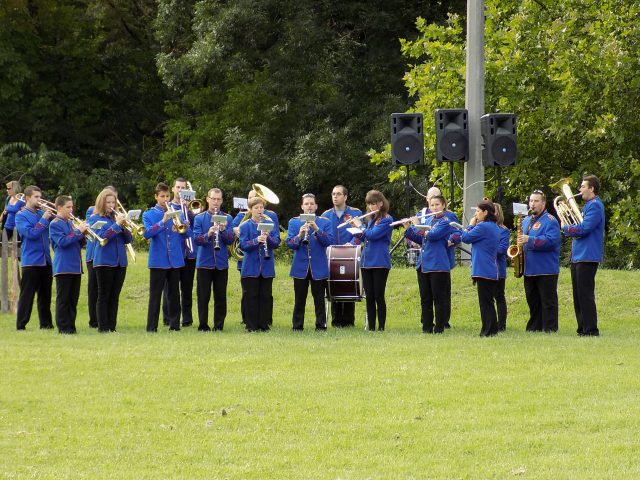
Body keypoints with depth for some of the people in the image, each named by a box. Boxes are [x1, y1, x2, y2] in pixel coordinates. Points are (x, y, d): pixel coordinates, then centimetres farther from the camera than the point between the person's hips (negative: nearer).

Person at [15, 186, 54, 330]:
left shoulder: (42, 213, 12)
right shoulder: (21, 216, -4)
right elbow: (31, 233, -17)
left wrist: (53, 215, -8)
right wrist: (44, 219, -16)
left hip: (45, 261, 6)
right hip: (31, 261, -6)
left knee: (45, 294, 11)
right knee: (27, 295, -4)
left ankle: (46, 323, 18)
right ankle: (21, 325, -2)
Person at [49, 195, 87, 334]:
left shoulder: (71, 223, 16)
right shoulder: (55, 224, -6)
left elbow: (80, 244, 18)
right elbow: (62, 241, -19)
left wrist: (83, 235, -2)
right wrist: (78, 231, -18)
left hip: (75, 266, 7)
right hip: (63, 267, -7)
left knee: (73, 298, 8)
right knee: (63, 298, -4)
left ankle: (71, 326, 13)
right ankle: (63, 327, -1)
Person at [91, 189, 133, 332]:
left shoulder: (117, 217, 13)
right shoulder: (96, 218, 0)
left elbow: (128, 239, 10)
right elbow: (102, 236, -16)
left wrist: (124, 227, -9)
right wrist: (117, 225, -20)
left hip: (120, 262, 5)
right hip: (104, 261, -5)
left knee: (115, 297, 7)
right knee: (104, 296, -2)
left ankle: (112, 327, 10)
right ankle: (103, 327, -1)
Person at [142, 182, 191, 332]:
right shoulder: (148, 215, 4)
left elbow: (188, 234, 4)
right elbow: (148, 233, -12)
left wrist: (183, 227, -18)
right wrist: (163, 221, -23)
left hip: (175, 259, 3)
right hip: (158, 260, -3)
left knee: (174, 294, 7)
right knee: (155, 294, -3)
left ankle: (175, 324, 13)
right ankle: (151, 327, -2)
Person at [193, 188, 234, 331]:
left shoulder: (227, 218, 5)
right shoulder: (200, 218, 2)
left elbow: (230, 240, -2)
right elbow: (196, 239, -8)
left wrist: (223, 230, -20)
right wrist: (208, 234, -26)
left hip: (221, 263, 1)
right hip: (204, 262, -1)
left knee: (221, 297, 4)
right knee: (203, 296, 1)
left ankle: (219, 325, 12)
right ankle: (203, 325, 8)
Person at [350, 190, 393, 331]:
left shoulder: (386, 220, -8)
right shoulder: (371, 219, 15)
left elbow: (373, 234, -18)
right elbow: (364, 238, 22)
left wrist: (359, 225, -4)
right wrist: (356, 228, 7)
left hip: (380, 263, -7)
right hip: (366, 262, 7)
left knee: (379, 297, -5)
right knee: (369, 298, 6)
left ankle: (381, 328, -1)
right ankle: (371, 328, 8)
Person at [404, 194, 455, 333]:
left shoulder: (446, 221, -5)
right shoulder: (427, 220, 16)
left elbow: (433, 235, -18)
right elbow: (420, 239, 18)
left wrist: (418, 225, -8)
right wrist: (409, 229, 5)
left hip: (438, 265, -7)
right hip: (423, 264, 7)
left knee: (439, 298, -2)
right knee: (425, 299, 8)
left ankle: (439, 327, 1)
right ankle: (427, 327, 12)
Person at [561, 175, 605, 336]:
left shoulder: (595, 206, -12)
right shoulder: (588, 205, 20)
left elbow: (584, 228, -22)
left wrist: (566, 228, -7)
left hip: (587, 257, -10)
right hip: (578, 256, 10)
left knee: (585, 295, -10)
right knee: (578, 296, 13)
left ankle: (591, 330, -10)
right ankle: (583, 329, 17)